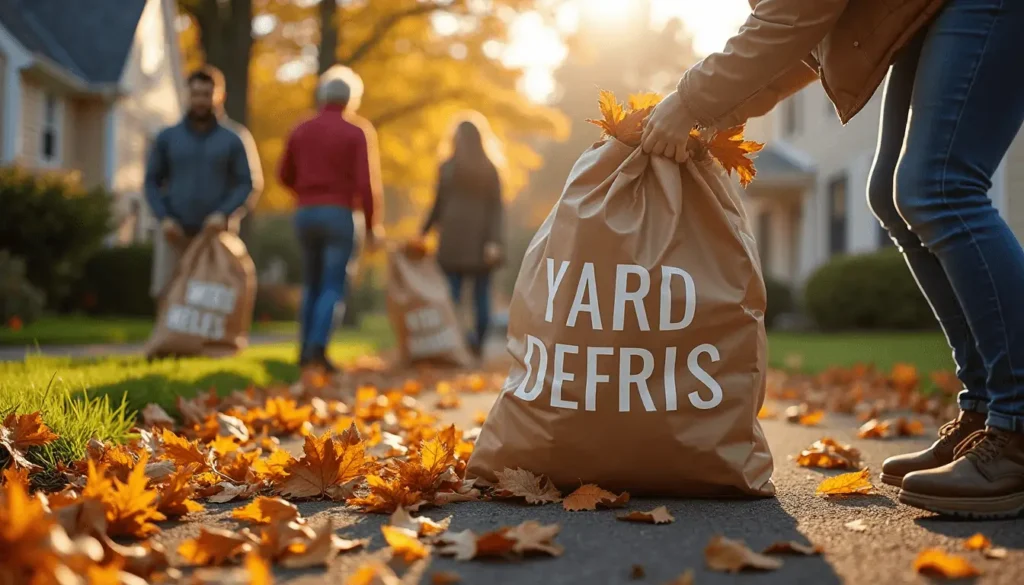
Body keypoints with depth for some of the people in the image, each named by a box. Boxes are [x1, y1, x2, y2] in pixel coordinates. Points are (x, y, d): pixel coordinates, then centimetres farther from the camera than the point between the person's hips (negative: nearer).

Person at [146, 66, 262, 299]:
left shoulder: (233, 140, 5)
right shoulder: (167, 138, 10)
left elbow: (248, 183, 2)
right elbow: (152, 182, 10)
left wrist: (225, 214, -13)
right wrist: (164, 218, -6)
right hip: (175, 232, 2)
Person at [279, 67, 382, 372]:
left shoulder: (301, 131, 8)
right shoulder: (354, 134, -4)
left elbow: (285, 175, 14)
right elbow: (364, 183, -10)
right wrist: (370, 225, -3)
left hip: (305, 213, 4)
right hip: (338, 214, -4)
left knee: (312, 285, 15)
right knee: (333, 287, -3)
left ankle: (304, 350, 13)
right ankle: (319, 348, -16)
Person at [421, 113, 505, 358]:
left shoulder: (447, 168, -2)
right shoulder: (489, 169, 5)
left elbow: (439, 204, 2)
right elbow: (496, 208, -1)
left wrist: (425, 231, 14)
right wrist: (495, 241, -3)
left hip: (454, 239, -2)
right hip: (481, 240, 2)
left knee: (452, 293, 1)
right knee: (481, 293, 6)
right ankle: (478, 343, 6)